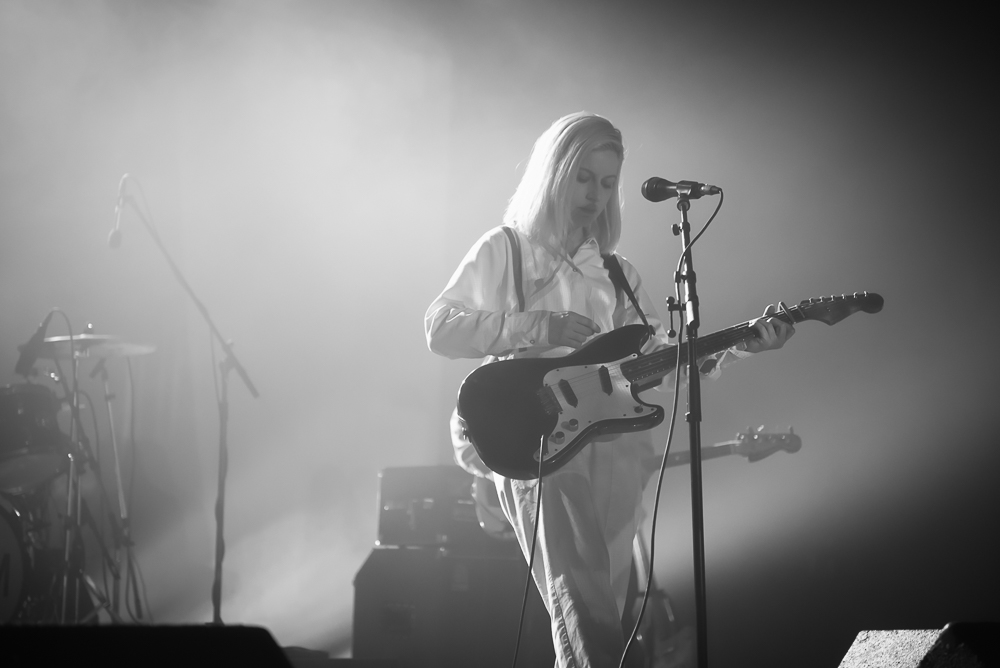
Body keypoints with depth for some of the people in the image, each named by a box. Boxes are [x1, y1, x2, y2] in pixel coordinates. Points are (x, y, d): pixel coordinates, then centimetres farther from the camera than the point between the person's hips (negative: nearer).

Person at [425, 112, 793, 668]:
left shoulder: (618, 275, 21)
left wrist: (739, 344, -5)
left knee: (610, 614, -2)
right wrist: (534, 326, -13)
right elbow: (439, 328, -3)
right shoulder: (505, 250, 8)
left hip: (612, 441, 5)